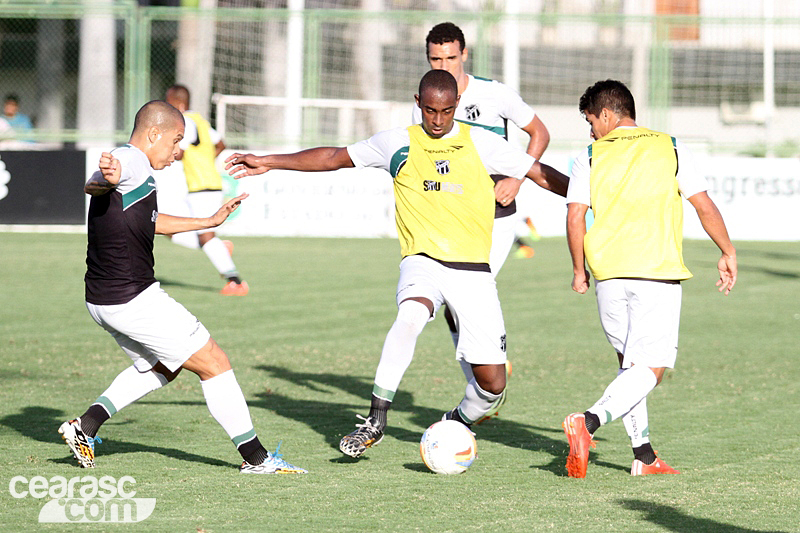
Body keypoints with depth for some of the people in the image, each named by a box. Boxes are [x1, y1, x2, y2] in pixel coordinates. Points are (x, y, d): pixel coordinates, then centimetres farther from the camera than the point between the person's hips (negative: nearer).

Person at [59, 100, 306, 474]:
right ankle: (254, 457, 5)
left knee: (162, 366, 28)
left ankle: (86, 425, 16)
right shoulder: (133, 162, -16)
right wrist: (107, 176, -62)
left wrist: (210, 222, 38)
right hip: (134, 300, -10)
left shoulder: (135, 167, 16)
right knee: (214, 364, 0)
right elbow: (92, 186, -38)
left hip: (102, 301, 10)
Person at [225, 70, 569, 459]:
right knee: (411, 314, -37)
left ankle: (456, 426, 30)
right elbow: (334, 158, 10)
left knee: (492, 382, -4)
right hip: (423, 261, -1)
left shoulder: (481, 143, 4)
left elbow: (540, 173, 9)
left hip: (473, 270, 1)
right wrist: (268, 162, 8)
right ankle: (375, 422, -29)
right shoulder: (398, 143, 5)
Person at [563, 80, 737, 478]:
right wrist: (728, 253, 15)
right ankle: (588, 422, -27)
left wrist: (579, 269, 10)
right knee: (649, 369, -4)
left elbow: (575, 216, -2)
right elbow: (704, 205, 4)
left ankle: (644, 456, 15)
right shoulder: (669, 148, 7)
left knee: (629, 364, 17)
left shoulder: (591, 156, 7)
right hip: (659, 272, -2)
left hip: (608, 273, 2)